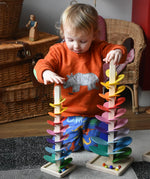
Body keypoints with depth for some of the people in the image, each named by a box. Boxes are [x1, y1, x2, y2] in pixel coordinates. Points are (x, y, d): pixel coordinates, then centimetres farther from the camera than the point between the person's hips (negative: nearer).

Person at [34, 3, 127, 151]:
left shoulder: (98, 49, -1)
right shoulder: (59, 51, -6)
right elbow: (42, 65, -15)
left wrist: (118, 51, -29)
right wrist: (46, 73, -40)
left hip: (94, 111, 1)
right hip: (68, 113, -1)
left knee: (94, 144, -7)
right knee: (69, 145, -12)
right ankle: (75, 127, 22)